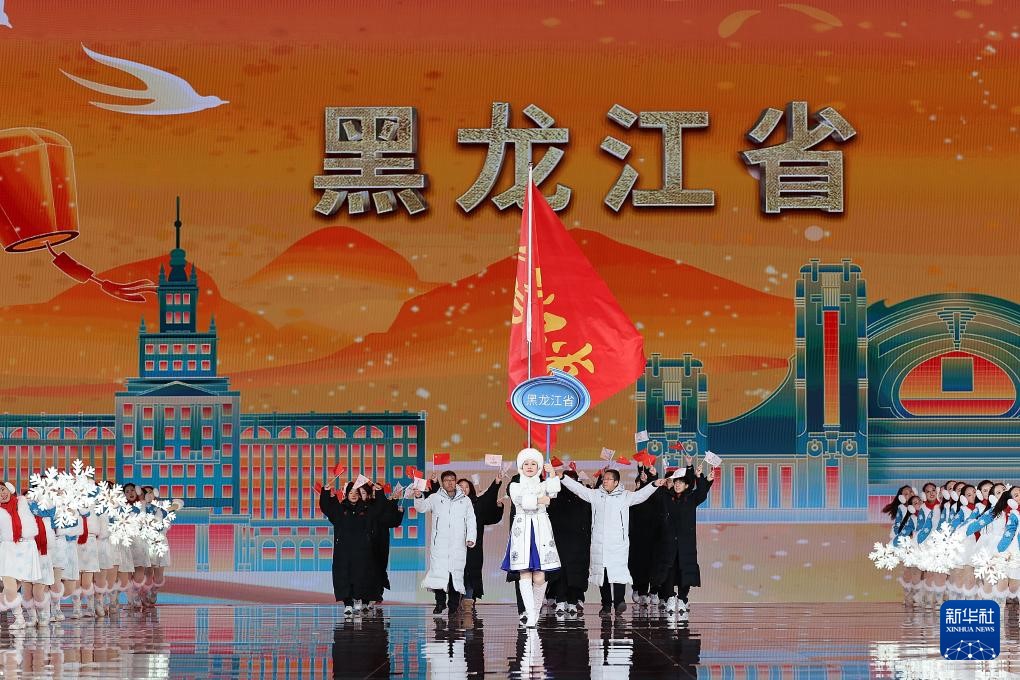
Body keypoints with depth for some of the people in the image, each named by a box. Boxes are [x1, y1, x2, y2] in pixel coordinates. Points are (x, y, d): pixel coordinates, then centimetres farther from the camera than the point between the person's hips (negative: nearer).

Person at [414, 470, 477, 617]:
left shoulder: (465, 500, 15)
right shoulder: (435, 499, 12)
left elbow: (471, 521, 13)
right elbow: (422, 507, 1)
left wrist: (470, 538, -1)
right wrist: (418, 498, -20)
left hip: (458, 544, 1)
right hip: (439, 543, -1)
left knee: (457, 573, -2)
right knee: (438, 571, -10)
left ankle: (454, 605, 3)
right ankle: (440, 603, -4)